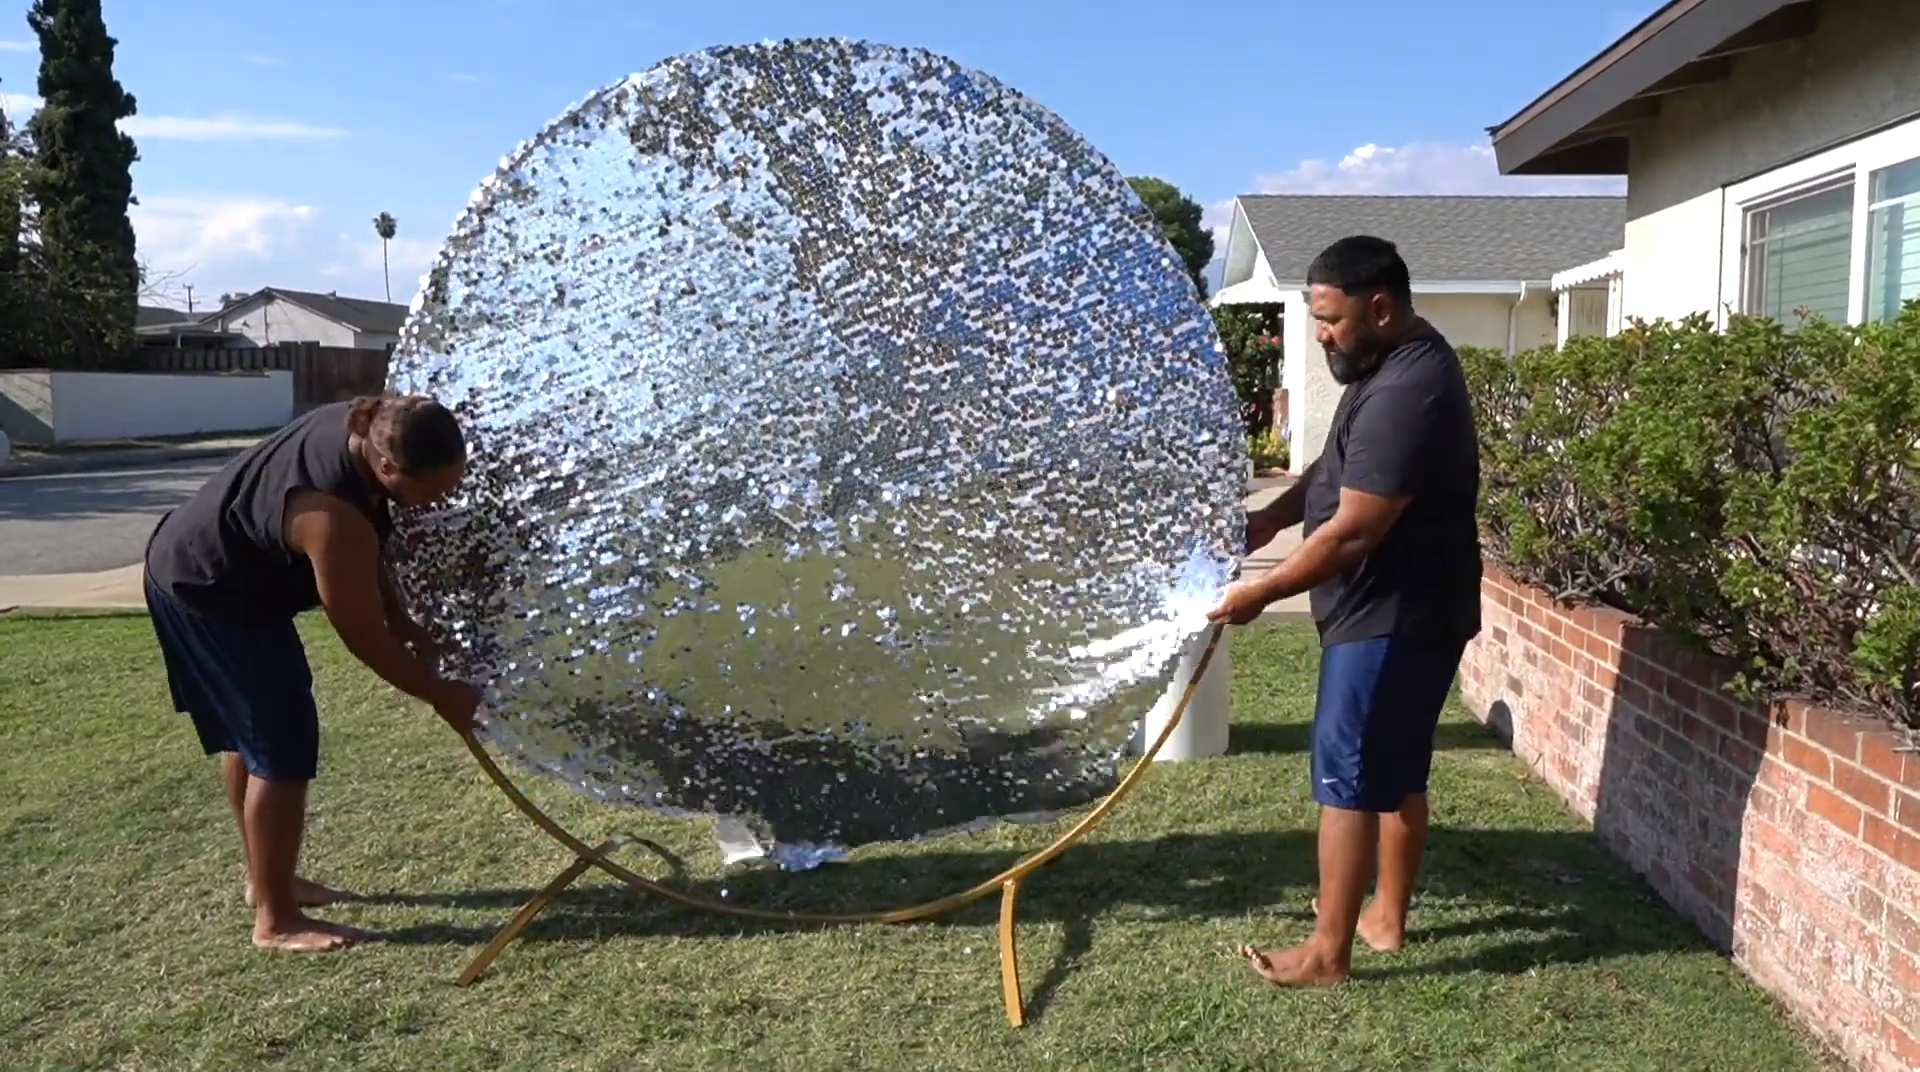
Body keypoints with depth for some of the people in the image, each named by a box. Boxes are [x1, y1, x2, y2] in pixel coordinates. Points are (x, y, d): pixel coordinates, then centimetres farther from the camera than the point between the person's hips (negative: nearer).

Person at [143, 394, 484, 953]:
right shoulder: (332, 515, -38)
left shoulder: (363, 428, -12)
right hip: (210, 593, -10)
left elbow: (366, 547, 5)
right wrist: (440, 695, -14)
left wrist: (403, 620, 0)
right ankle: (276, 921, 5)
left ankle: (264, 879, 37)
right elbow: (365, 638, -26)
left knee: (247, 734, 21)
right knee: (283, 751, -7)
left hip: (202, 569, 10)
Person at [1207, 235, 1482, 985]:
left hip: (1394, 619, -11)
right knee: (1397, 770, 18)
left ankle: (1327, 951, 7)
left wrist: (1262, 592, -16)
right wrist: (1269, 519, 4)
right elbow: (1337, 468, 19)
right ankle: (1387, 915, 32)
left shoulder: (1406, 393, -25)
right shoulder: (1394, 365, 9)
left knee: (1348, 777, -3)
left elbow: (1353, 533, -26)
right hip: (1399, 613, 11)